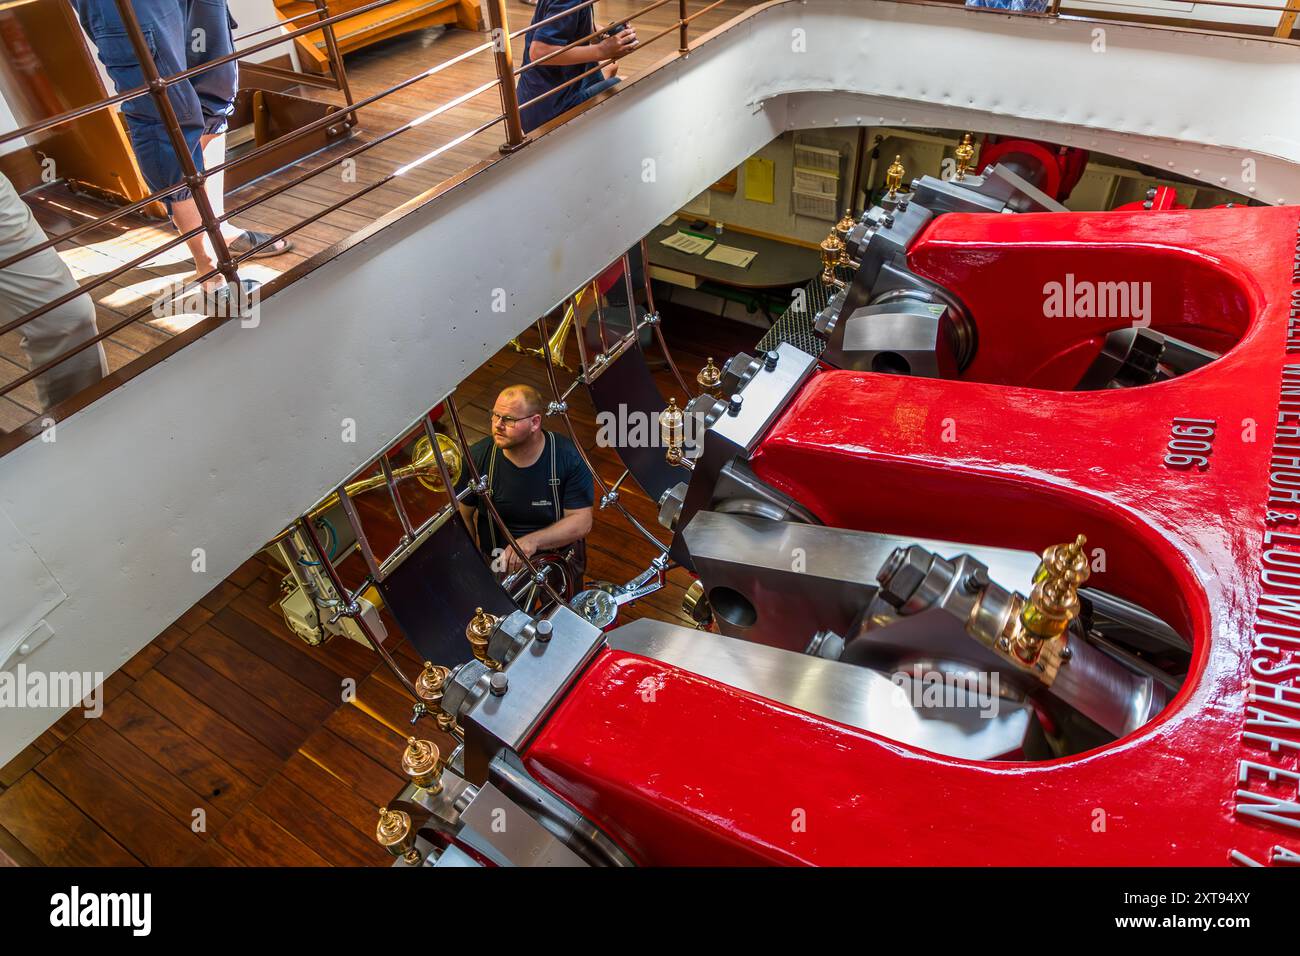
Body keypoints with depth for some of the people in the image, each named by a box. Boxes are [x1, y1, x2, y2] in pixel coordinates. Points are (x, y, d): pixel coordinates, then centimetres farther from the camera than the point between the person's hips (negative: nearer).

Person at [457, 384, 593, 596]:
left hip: (558, 552, -1)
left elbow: (582, 521, -16)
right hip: (497, 560, 1)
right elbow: (462, 516, 1)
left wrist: (532, 540, -29)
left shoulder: (568, 457, -16)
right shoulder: (477, 457, -10)